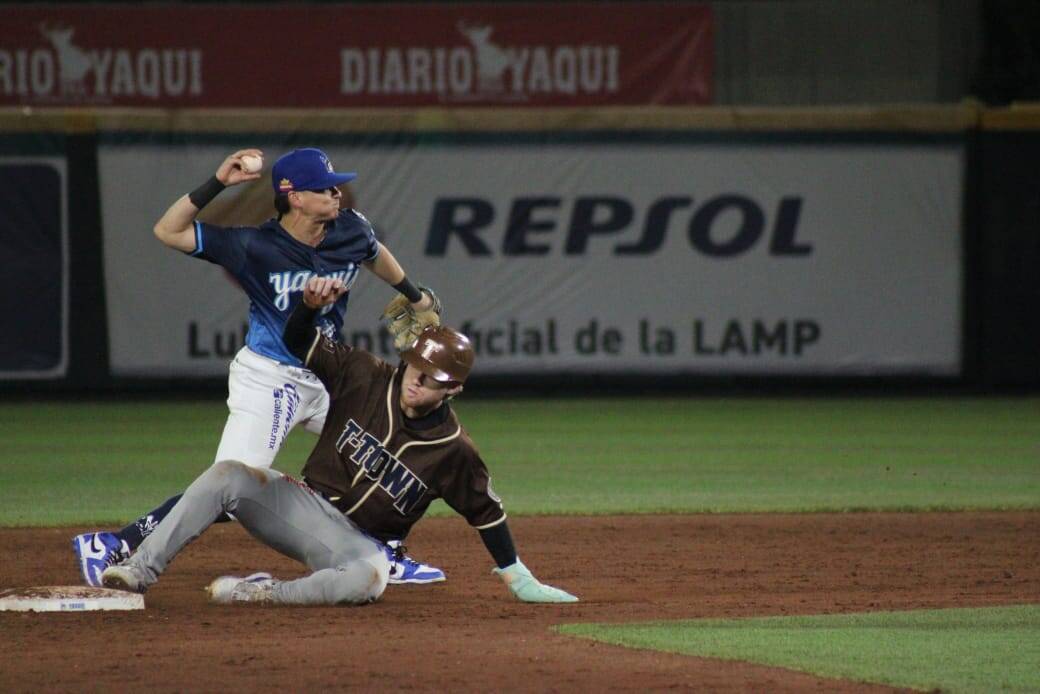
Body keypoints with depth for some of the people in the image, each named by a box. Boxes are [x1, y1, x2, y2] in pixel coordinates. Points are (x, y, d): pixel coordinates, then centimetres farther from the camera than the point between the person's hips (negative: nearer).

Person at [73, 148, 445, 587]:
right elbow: (168, 231, -22)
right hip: (267, 382, -7)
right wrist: (217, 184, -30)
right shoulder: (257, 246, -20)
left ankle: (388, 558, 29)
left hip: (324, 380, 7)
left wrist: (414, 296, 33)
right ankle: (110, 549, -11)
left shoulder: (351, 232, -4)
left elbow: (375, 255, 22)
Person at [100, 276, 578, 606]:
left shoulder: (453, 451, -7)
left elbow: (486, 511, 2)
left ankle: (264, 594, -28)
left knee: (369, 578, -41)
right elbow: (300, 343, -7)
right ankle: (140, 571, -30)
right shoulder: (365, 378, -4)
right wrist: (311, 307, -30)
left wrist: (519, 580, 3)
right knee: (227, 476, -26)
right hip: (303, 504, 2)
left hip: (359, 543, -2)